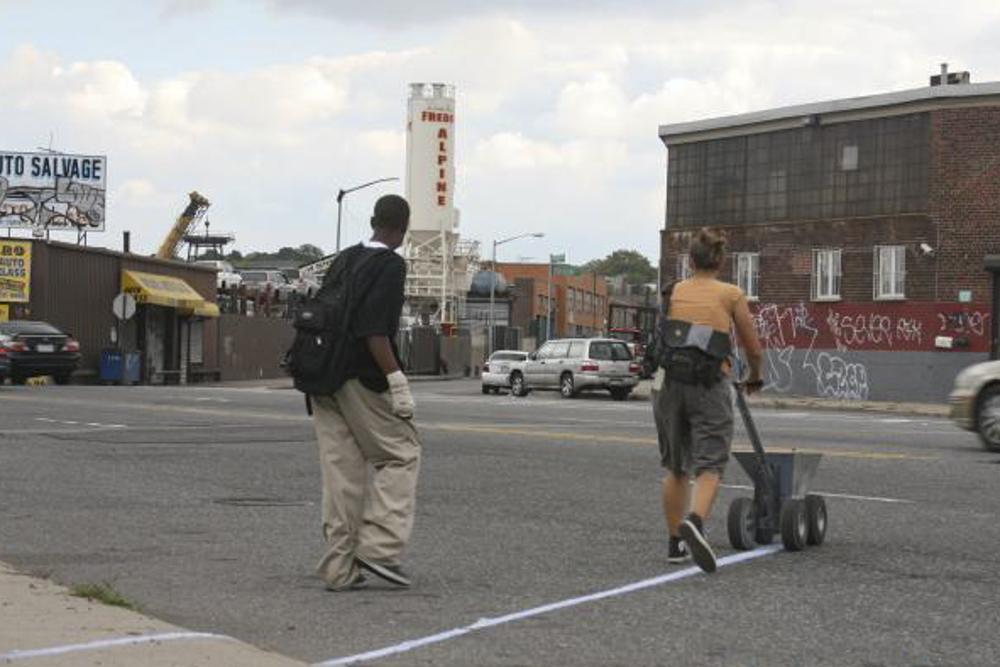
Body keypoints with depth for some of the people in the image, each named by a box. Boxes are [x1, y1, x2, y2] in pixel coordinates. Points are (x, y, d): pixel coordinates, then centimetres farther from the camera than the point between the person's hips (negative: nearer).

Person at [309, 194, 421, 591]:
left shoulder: (345, 259, 14)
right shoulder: (391, 265, -9)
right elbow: (373, 331, -19)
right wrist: (396, 380, -18)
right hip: (362, 379, -7)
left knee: (341, 468, 7)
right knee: (400, 454, 6)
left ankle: (339, 568, 7)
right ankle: (379, 547, -5)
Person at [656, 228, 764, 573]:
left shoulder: (675, 291, 12)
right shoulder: (732, 294, 4)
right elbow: (753, 349, 9)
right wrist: (755, 378, 29)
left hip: (673, 383, 4)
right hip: (710, 386, -3)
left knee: (676, 468, 17)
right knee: (709, 467, -6)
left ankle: (675, 543, 20)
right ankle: (695, 522, -34)